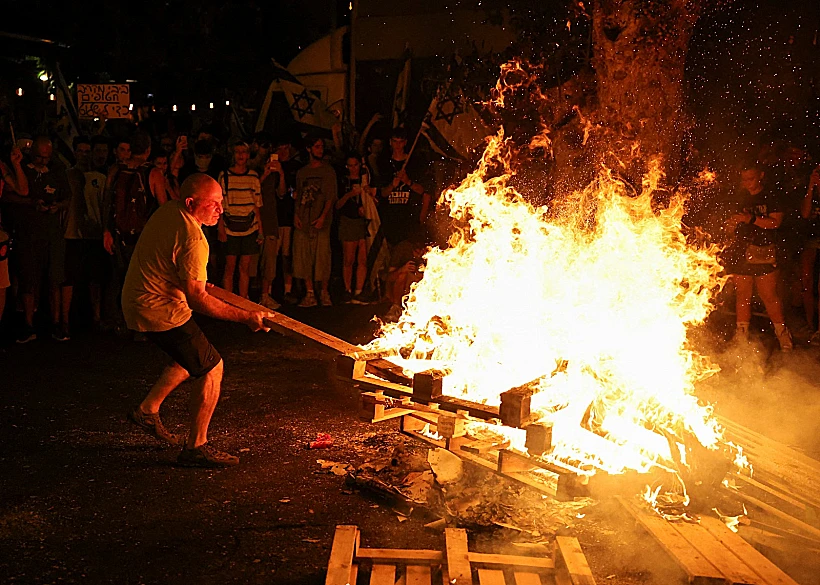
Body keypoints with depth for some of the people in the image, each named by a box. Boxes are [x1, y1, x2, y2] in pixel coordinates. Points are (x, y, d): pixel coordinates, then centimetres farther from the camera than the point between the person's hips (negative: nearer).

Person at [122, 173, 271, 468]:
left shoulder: (167, 211, 4)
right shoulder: (193, 239, -26)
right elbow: (196, 299, -27)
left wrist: (197, 283, 25)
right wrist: (245, 317, -23)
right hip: (161, 311, -10)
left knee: (193, 358, 25)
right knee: (211, 367, -3)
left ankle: (147, 410, 31)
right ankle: (196, 447, 2)